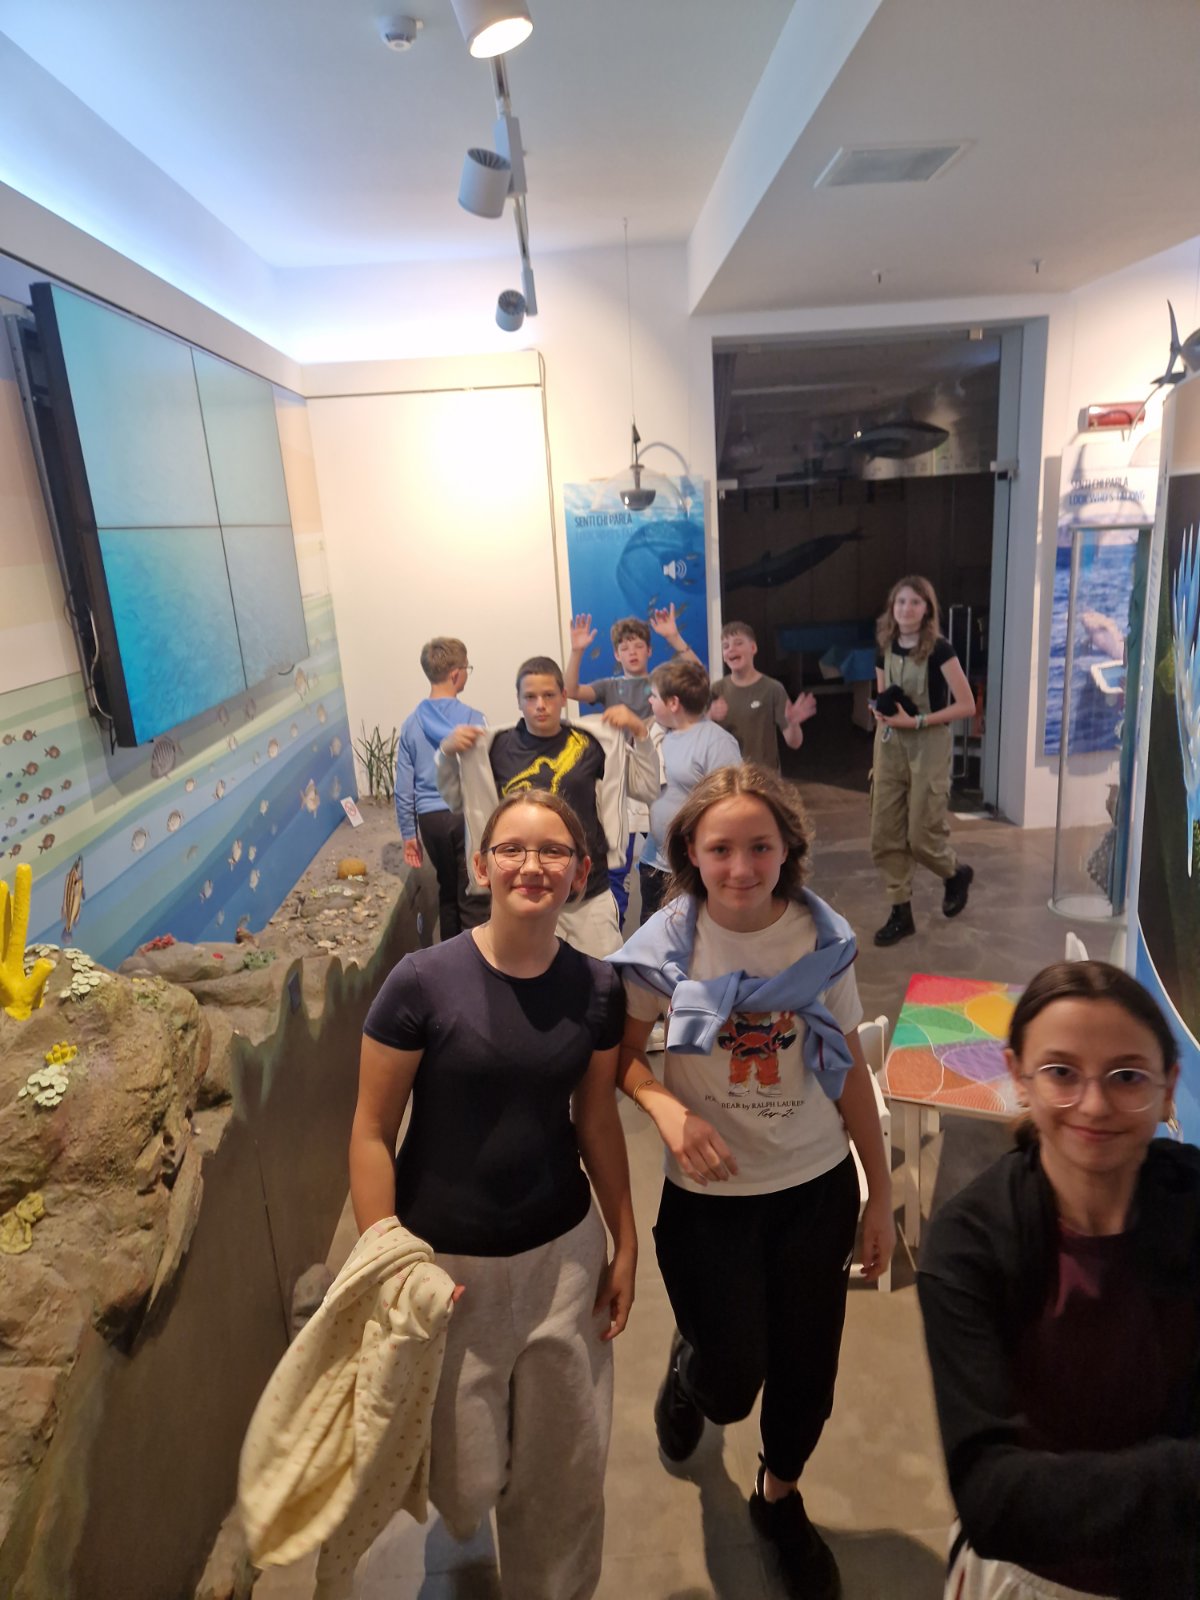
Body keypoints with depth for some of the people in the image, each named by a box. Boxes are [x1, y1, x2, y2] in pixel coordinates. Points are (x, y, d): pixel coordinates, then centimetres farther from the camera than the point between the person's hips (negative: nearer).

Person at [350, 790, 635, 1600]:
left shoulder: (597, 988, -8)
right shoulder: (423, 981, -19)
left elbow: (597, 1119, 4)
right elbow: (372, 1132, -12)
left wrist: (626, 1245, 7)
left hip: (562, 1254, 3)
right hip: (446, 1261, -3)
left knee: (565, 1471, 19)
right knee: (465, 1479, 11)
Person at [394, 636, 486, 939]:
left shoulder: (411, 723, 2)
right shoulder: (473, 719, -11)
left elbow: (404, 787, 4)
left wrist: (408, 834, 12)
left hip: (430, 820, 5)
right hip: (468, 815, -5)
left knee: (447, 891, 20)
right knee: (473, 900, 2)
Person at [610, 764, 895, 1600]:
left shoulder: (824, 937, -10)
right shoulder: (667, 943, -15)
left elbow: (850, 1069, -1)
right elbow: (623, 1056, -5)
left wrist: (881, 1195, 4)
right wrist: (669, 1109, -25)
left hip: (818, 1187, 2)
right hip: (710, 1194, -2)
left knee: (806, 1371, 17)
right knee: (731, 1385, 7)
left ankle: (780, 1499, 49)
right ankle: (687, 1367, 47)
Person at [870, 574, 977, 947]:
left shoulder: (939, 650, -10)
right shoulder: (885, 651, 7)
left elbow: (967, 706, -14)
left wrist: (915, 721, -19)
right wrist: (877, 758, 6)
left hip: (928, 749, -5)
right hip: (890, 749, 5)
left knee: (922, 836, -1)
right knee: (884, 836, 2)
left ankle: (957, 874, 32)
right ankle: (900, 912, 15)